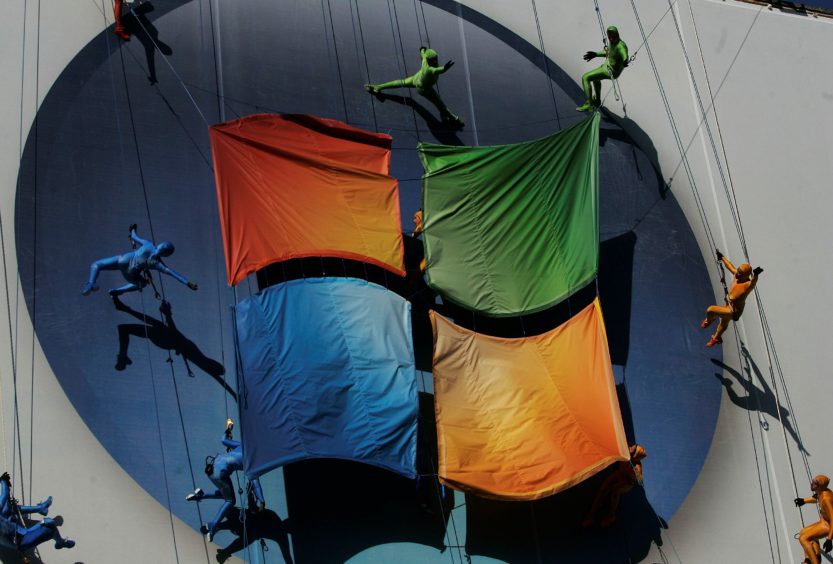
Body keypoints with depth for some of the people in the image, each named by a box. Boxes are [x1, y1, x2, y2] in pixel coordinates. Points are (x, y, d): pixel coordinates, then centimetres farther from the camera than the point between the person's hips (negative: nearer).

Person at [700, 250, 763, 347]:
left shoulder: (748, 284, -35)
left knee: (710, 310, -14)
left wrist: (756, 275, -82)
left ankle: (708, 321, 22)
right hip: (728, 306, 9)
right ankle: (716, 338, 60)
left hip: (733, 311, -9)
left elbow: (753, 282, -60)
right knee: (724, 323, 33)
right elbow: (729, 265, 7)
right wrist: (722, 257, 24)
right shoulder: (736, 274, -12)